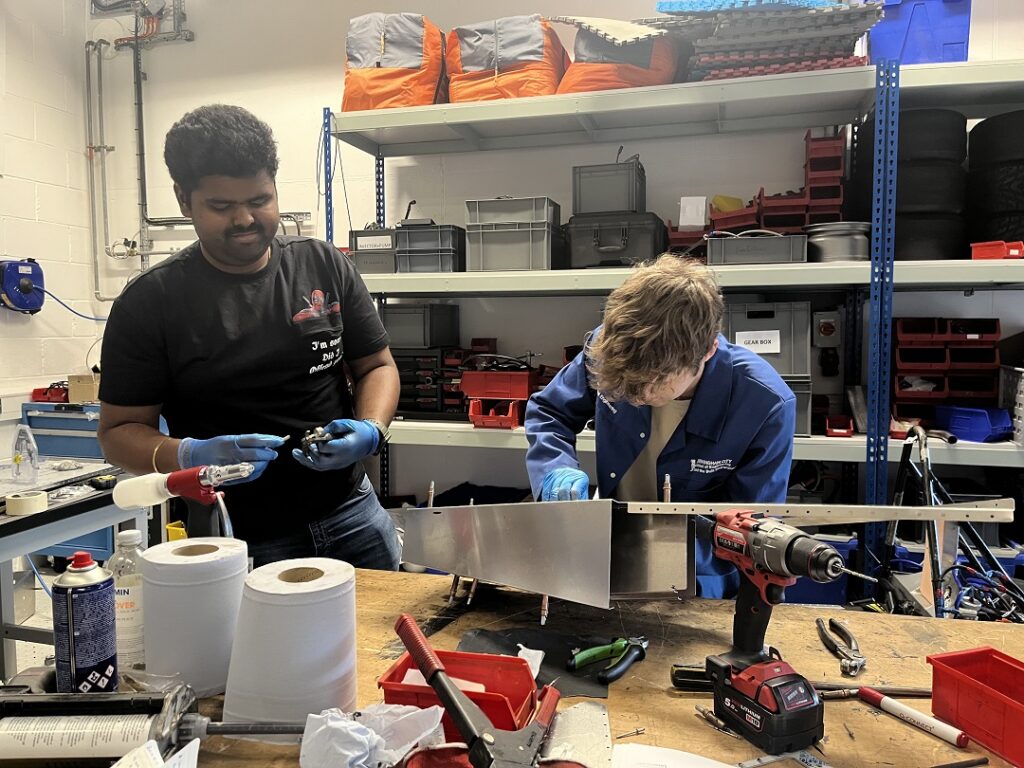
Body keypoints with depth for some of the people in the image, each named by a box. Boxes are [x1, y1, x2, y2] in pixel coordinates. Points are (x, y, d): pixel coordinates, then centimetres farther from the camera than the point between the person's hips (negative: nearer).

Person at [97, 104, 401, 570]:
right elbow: (120, 431, -2)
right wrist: (191, 456, -22)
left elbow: (377, 366, 6)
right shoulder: (148, 303, -6)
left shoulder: (325, 266, 0)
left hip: (350, 515, 3)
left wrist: (371, 430, -14)